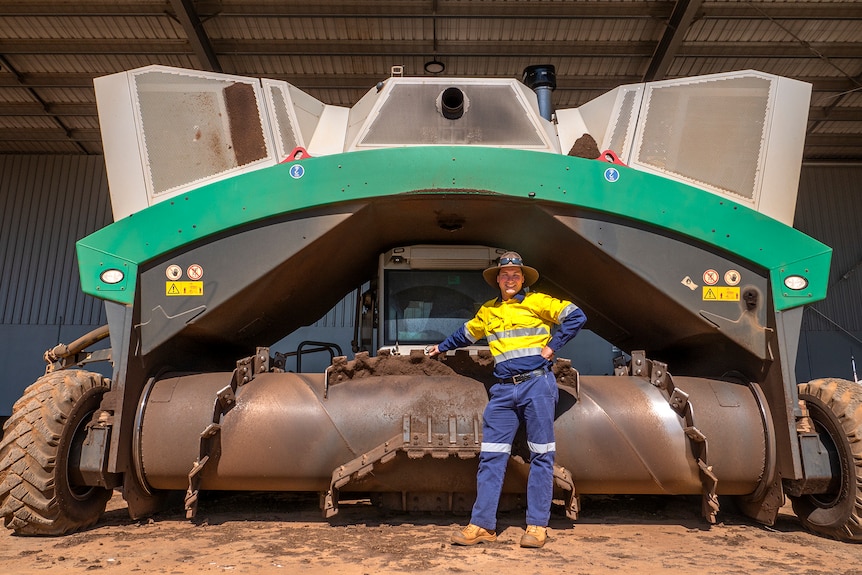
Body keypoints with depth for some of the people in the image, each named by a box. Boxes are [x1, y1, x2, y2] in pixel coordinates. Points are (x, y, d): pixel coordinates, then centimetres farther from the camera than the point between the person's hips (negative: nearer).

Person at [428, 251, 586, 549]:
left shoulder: (537, 302, 1)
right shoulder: (488, 311, 16)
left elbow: (576, 316, -4)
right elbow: (466, 334, 33)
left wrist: (551, 346, -8)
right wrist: (442, 347, 45)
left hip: (537, 385, -4)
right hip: (503, 389, 5)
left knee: (541, 455, 1)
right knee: (491, 455, 1)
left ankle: (537, 525, 9)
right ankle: (483, 524, 7)